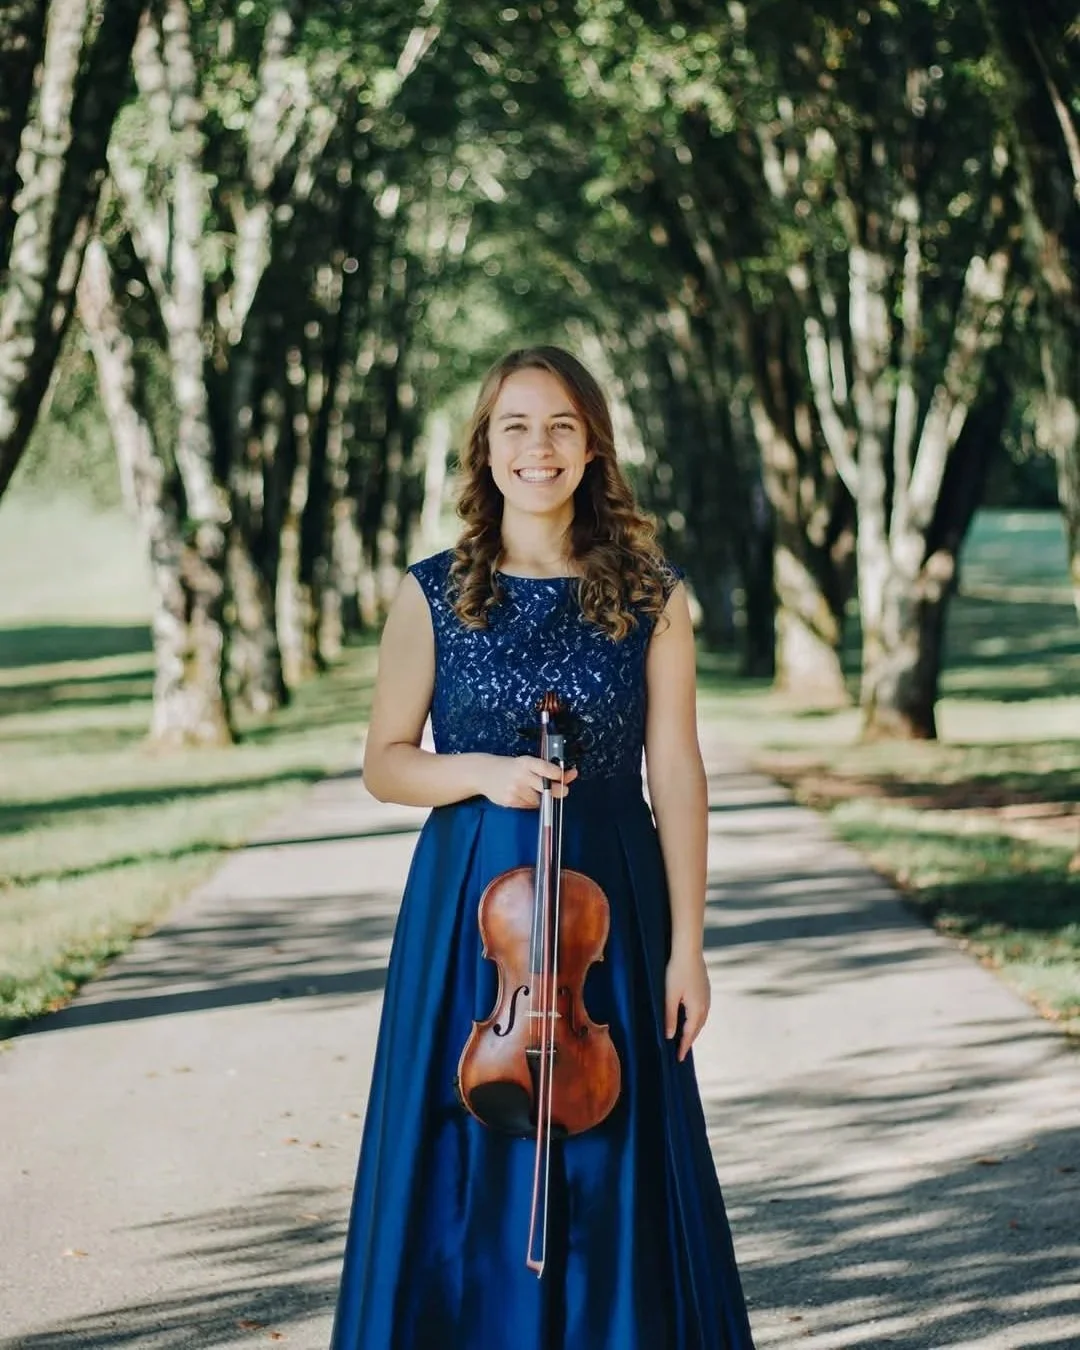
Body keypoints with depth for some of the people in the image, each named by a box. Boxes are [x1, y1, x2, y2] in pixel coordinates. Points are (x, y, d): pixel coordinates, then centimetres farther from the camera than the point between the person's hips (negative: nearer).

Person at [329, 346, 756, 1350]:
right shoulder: (433, 595, 1)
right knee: (465, 1164, 4)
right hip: (469, 900, 0)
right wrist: (481, 771, -15)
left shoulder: (650, 597, 1)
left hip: (610, 902, 0)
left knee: (609, 1171, 5)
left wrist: (687, 946, -4)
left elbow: (676, 774, 0)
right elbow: (384, 763, 5)